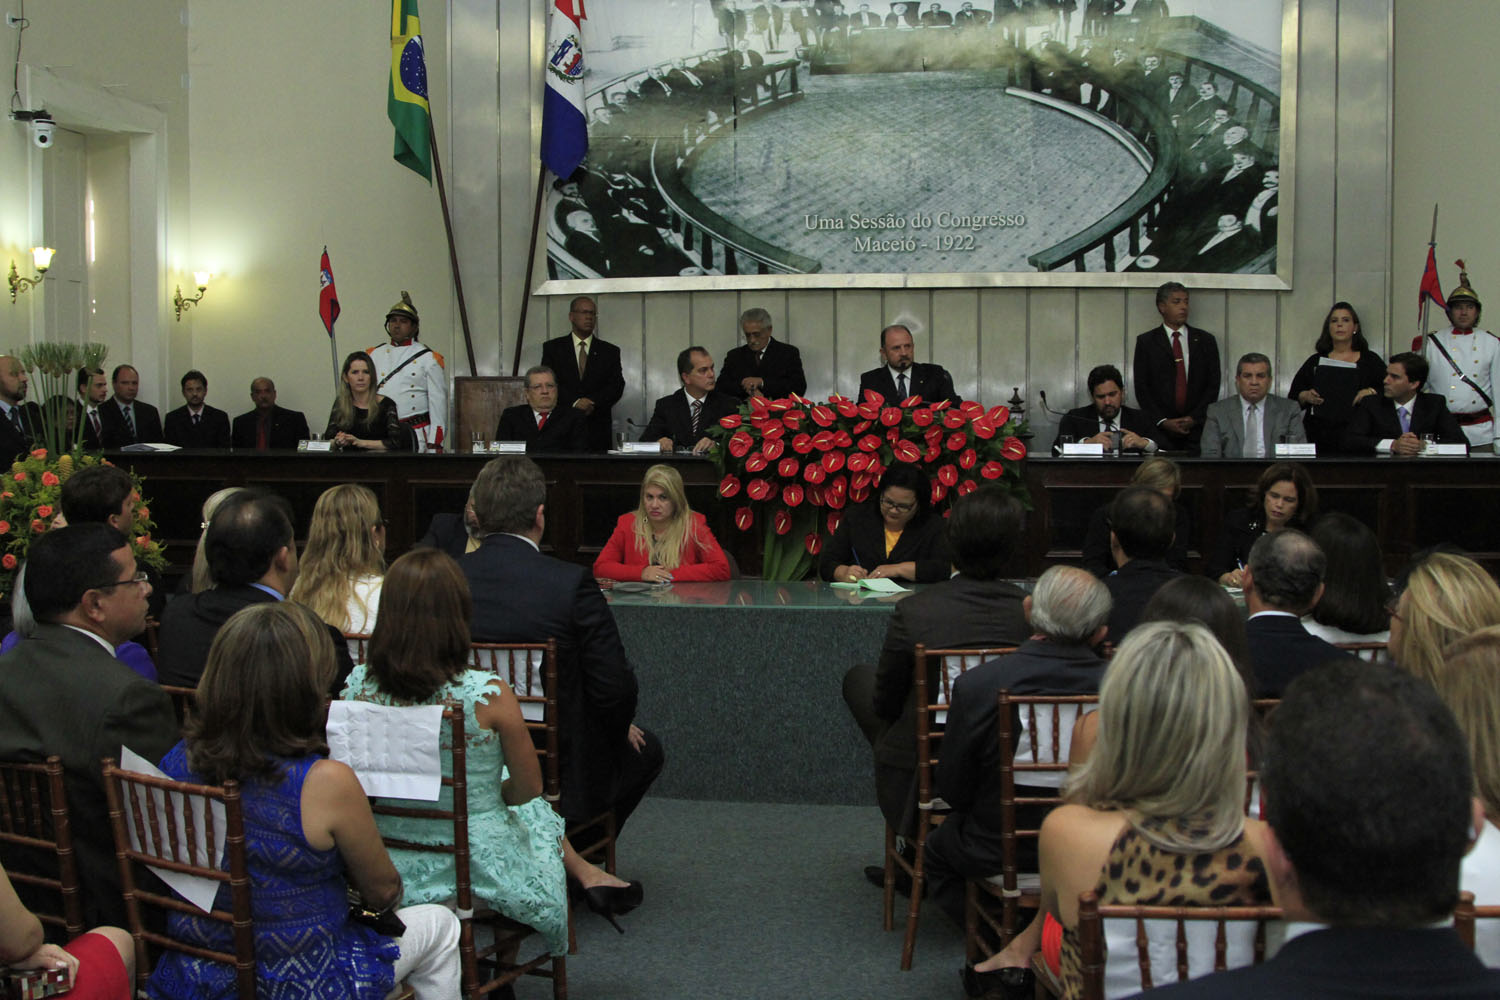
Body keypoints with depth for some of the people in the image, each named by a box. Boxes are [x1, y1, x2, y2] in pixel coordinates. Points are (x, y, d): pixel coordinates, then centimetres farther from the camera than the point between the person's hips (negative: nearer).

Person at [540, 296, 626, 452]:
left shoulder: (610, 351, 13)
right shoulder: (552, 348, 10)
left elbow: (617, 386, 3)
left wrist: (593, 404, -13)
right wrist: (574, 402, -15)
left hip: (598, 429, 1)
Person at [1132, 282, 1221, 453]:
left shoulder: (1206, 340, 12)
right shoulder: (1146, 342, 8)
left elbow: (1213, 385, 8)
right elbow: (1141, 388, 2)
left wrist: (1194, 418, -5)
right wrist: (1163, 421, -8)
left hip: (1197, 428, 1)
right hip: (1159, 429, -1)